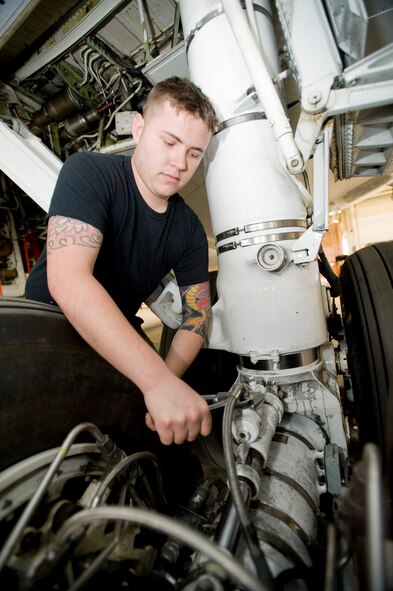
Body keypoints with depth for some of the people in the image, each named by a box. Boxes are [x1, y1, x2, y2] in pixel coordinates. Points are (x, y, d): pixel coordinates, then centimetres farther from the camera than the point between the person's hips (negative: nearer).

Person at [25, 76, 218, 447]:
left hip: (119, 349, 4)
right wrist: (158, 382, -43)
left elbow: (196, 314, -5)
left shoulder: (190, 229, -4)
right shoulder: (89, 172, -19)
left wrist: (168, 380, -26)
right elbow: (67, 280, -35)